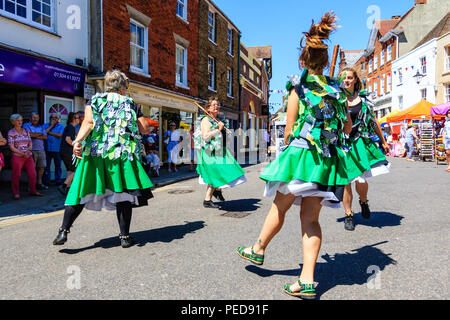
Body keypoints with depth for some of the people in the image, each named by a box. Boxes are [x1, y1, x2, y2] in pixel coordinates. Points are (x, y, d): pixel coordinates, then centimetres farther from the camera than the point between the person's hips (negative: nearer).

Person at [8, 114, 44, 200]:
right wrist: (22, 154, -14)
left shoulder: (26, 131, 13)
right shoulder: (11, 133, -1)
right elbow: (11, 147, -6)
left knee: (33, 174, 0)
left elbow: (30, 143, 12)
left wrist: (28, 150, -9)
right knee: (16, 175, 0)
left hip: (28, 156, 4)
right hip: (17, 156, -4)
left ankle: (33, 191, 13)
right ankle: (16, 193, 11)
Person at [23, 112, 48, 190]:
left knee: (42, 167, 6)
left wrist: (35, 136, -6)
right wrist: (40, 134, 0)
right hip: (32, 150, -5)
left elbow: (45, 137, 6)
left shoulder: (41, 127, 19)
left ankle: (39, 183, 17)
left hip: (41, 150, 5)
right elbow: (29, 134, -12)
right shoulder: (26, 125, 6)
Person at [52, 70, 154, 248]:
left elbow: (89, 122, -8)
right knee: (122, 193, 3)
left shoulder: (94, 101, 10)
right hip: (121, 154, -1)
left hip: (93, 153, 1)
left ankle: (64, 230, 0)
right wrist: (138, 116, 27)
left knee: (82, 191, 6)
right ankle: (125, 236, 5)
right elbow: (145, 129, 8)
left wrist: (78, 141, -18)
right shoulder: (131, 104, 10)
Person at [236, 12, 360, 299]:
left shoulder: (298, 87, -3)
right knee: (310, 218, 6)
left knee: (279, 208, 12)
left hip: (301, 154, -5)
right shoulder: (336, 89, 12)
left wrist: (288, 147, 13)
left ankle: (258, 250, 35)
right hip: (327, 159, 5)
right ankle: (308, 281, 5)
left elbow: (290, 128, -5)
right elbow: (348, 127, 19)